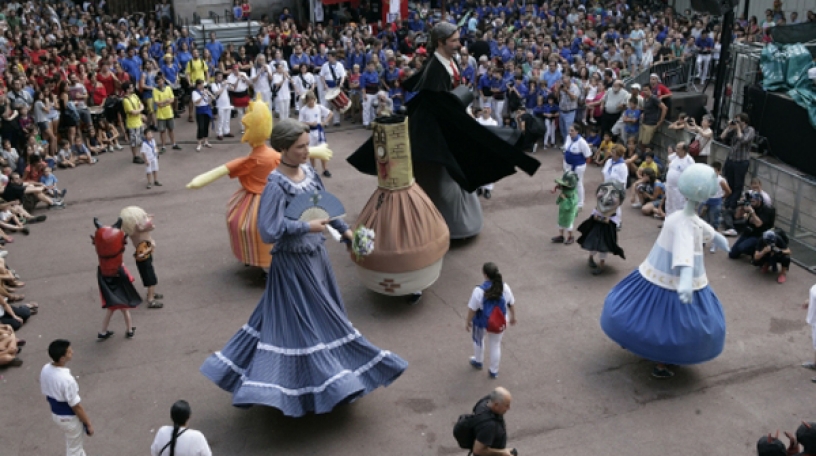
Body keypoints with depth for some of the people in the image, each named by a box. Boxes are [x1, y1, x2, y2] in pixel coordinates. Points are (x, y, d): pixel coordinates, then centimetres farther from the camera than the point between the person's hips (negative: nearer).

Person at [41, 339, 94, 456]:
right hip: (69, 418, -8)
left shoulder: (45, 370, -12)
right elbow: (76, 406, -25)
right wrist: (88, 424, -11)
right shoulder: (66, 379, -36)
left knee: (76, 442, 30)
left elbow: (45, 393, 5)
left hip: (55, 414, 8)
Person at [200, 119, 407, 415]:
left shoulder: (308, 172, 1)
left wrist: (344, 230, 17)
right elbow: (269, 232, -28)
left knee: (321, 316, 20)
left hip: (316, 255, 8)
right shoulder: (276, 185, -23)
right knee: (300, 323, 3)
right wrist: (306, 227, -23)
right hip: (293, 263, -8)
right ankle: (317, 388, 17)